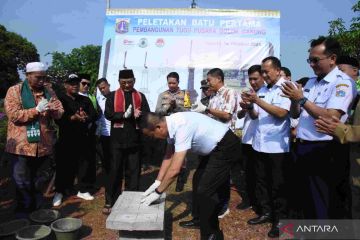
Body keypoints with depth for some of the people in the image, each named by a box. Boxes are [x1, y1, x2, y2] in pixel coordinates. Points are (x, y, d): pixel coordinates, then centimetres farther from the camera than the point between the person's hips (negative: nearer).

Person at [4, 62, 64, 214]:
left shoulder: (48, 92, 9)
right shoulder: (14, 91, -4)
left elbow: (60, 113, 4)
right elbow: (13, 115, -14)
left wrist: (53, 109, -18)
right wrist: (36, 110, -23)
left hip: (43, 145, 4)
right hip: (22, 145, -4)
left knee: (35, 180, 19)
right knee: (22, 182, 7)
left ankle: (35, 207, 34)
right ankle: (25, 210, 23)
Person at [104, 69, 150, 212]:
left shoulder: (140, 96, 10)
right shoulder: (112, 96, 6)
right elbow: (108, 114, -4)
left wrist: (139, 115, -17)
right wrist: (124, 114, -18)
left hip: (135, 139, 1)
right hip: (117, 139, -1)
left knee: (133, 171, 8)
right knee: (115, 171, 7)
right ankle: (112, 201, 19)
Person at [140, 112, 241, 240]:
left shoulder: (181, 128, -32)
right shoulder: (171, 124, -4)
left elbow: (175, 169, -31)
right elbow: (168, 157, 5)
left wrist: (158, 192, -18)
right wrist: (157, 182, 2)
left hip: (226, 147, -10)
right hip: (214, 147, 10)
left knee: (204, 190, -9)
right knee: (198, 181, 17)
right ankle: (201, 220, 35)